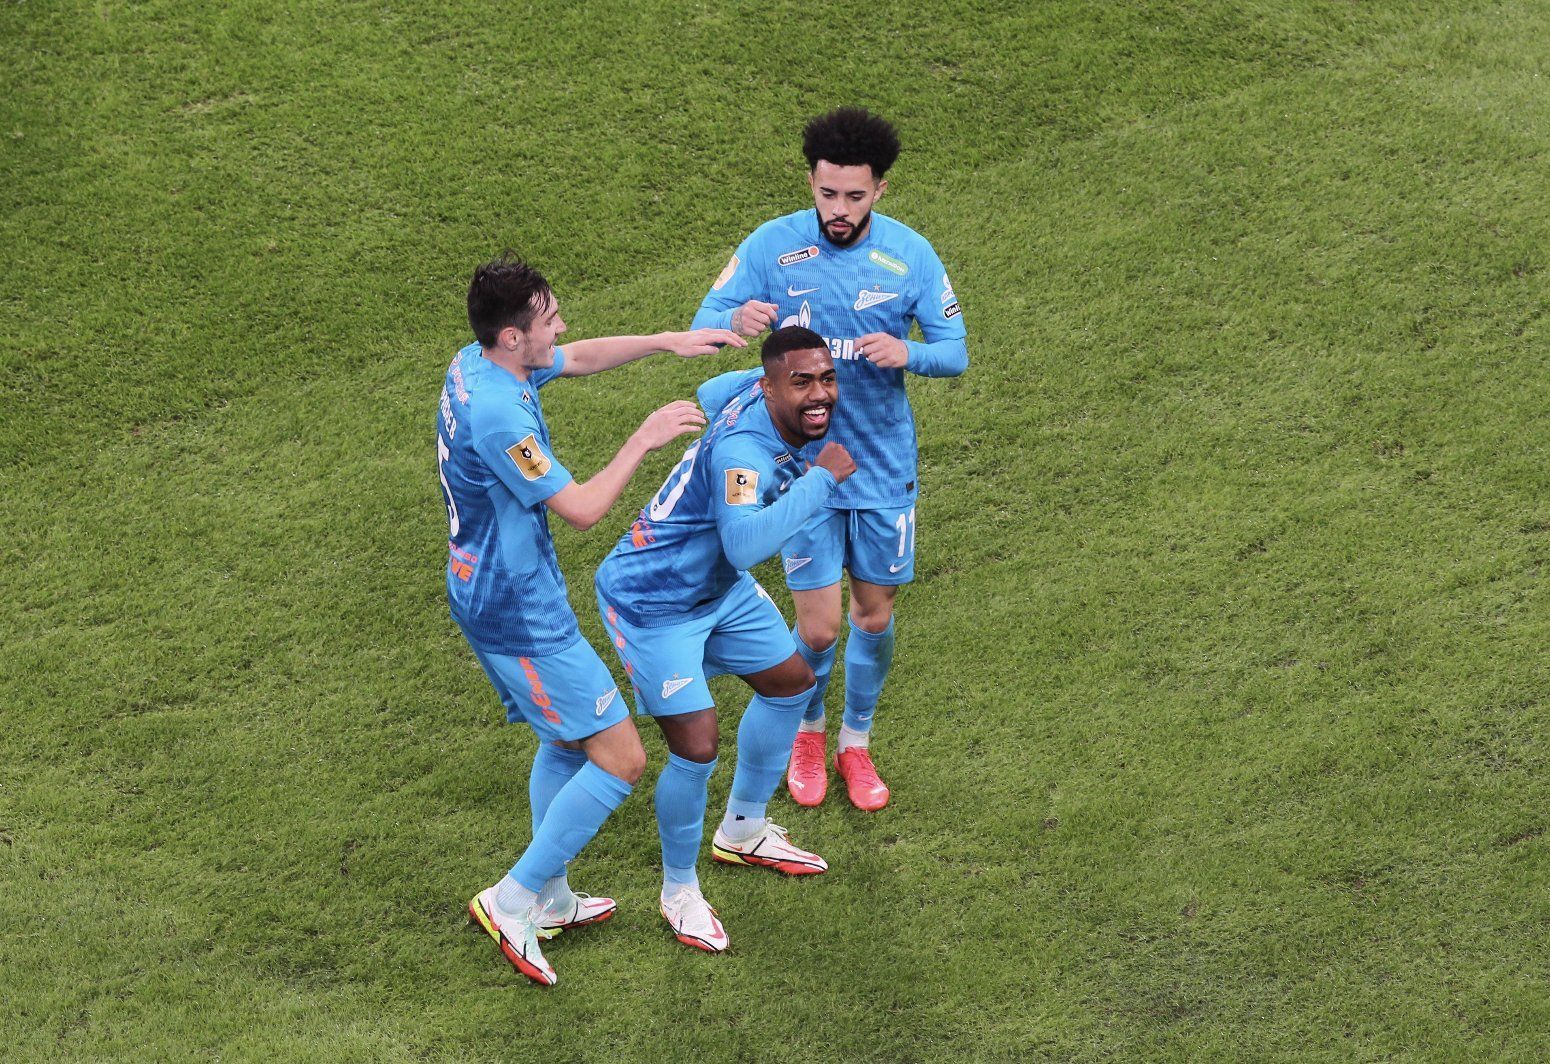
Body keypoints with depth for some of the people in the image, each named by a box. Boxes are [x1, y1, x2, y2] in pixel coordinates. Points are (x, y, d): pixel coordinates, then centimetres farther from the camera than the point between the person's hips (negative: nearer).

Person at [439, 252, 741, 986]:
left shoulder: (477, 364, 0)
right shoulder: (498, 417, -30)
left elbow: (581, 359, 17)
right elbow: (581, 509, -25)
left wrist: (669, 340, 8)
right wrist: (645, 438, -16)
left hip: (488, 592, 10)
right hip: (520, 614, -10)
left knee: (566, 742, 24)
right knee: (620, 759, -5)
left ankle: (549, 900, 35)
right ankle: (512, 899, 2)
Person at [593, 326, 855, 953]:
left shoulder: (763, 394, -8)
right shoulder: (743, 450, -37)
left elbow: (710, 394, 15)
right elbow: (746, 547, -54)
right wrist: (821, 478, -46)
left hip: (718, 588, 10)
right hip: (651, 605, -10)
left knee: (791, 683, 22)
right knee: (696, 748, -14)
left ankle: (743, 831, 42)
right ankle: (679, 891, 12)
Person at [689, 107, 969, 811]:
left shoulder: (910, 254, -6)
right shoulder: (773, 245, -10)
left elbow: (955, 351, -1)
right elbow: (703, 325, -8)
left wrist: (907, 352, -25)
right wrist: (737, 318, -33)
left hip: (884, 467, 2)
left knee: (875, 616, 12)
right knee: (819, 628, -3)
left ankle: (856, 743, 36)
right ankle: (807, 731, 29)